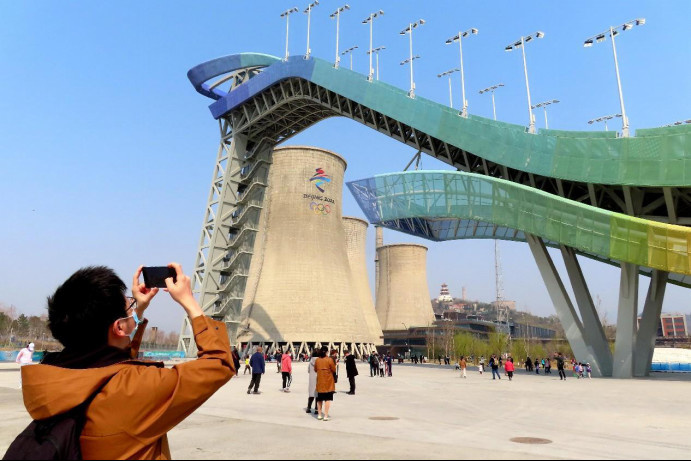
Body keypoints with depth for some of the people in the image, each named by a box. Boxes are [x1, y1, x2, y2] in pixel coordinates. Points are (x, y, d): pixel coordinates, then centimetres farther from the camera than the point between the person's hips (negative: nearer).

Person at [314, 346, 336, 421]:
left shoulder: (317, 360, -1)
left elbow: (315, 370, 9)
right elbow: (334, 370, -8)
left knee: (319, 399, 15)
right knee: (328, 399, 1)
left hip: (320, 381, 4)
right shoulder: (329, 360, -13)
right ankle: (326, 416, -2)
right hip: (328, 382, -4)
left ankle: (319, 415, 20)